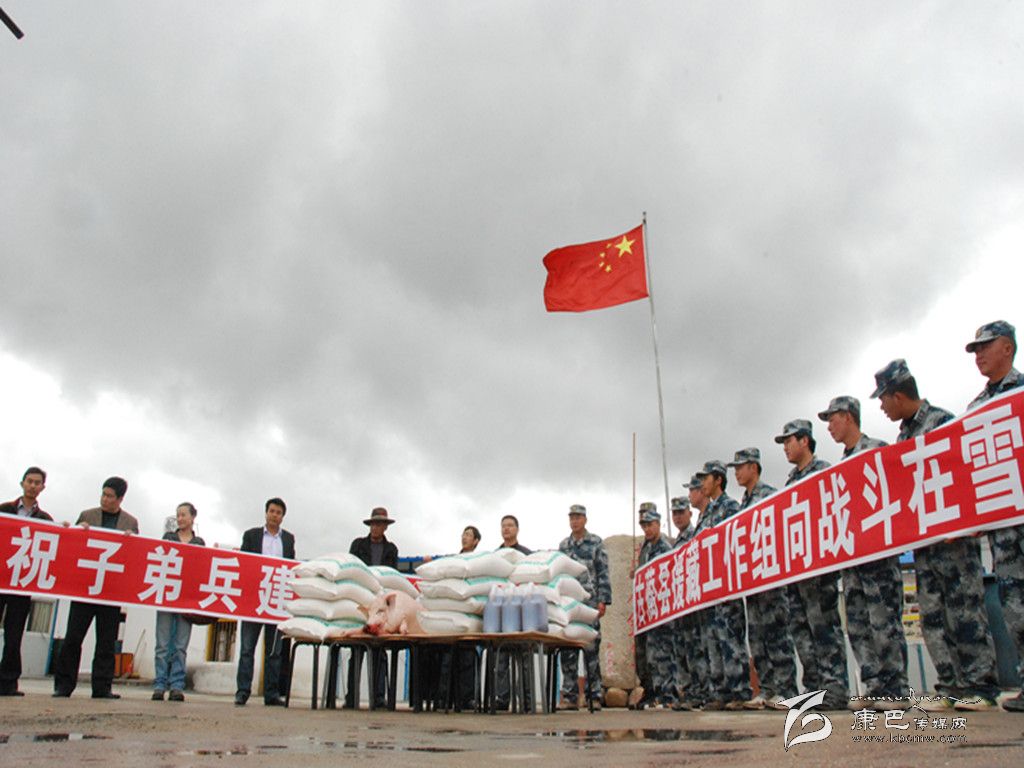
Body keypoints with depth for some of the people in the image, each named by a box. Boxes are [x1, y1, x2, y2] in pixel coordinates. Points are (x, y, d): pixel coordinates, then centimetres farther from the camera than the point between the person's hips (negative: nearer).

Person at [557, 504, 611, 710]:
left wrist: (603, 600, -8)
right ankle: (570, 696, 8)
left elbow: (603, 573, 0)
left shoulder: (596, 543, 4)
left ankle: (594, 696, 4)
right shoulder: (563, 545, 15)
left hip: (589, 601, -4)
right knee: (567, 651, 2)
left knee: (591, 650, -2)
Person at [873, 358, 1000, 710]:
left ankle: (980, 686, 3)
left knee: (965, 609, -4)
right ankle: (952, 685, 13)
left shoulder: (942, 421, -8)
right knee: (932, 615, 7)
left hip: (952, 535, -8)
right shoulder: (903, 434, 16)